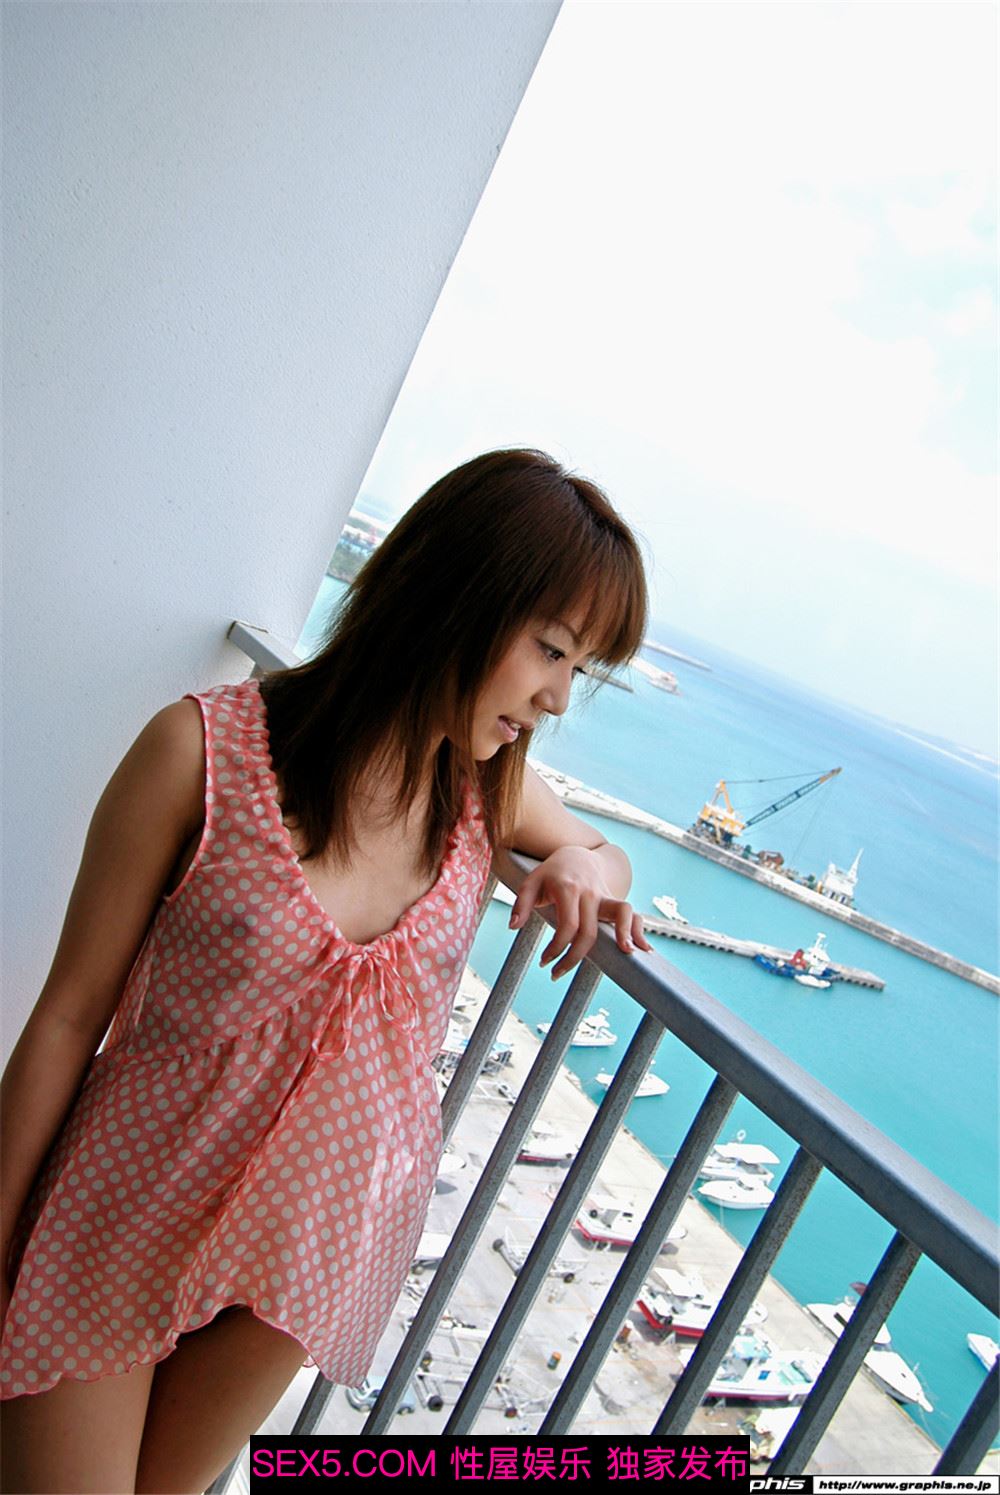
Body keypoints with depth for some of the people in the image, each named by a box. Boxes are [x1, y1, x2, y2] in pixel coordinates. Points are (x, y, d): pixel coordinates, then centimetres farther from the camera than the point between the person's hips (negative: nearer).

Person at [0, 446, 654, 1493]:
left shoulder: (489, 788, -6)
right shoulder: (205, 750, -21)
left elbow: (600, 850, 16)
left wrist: (588, 870, -10)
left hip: (315, 1243, 4)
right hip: (129, 1208, -4)